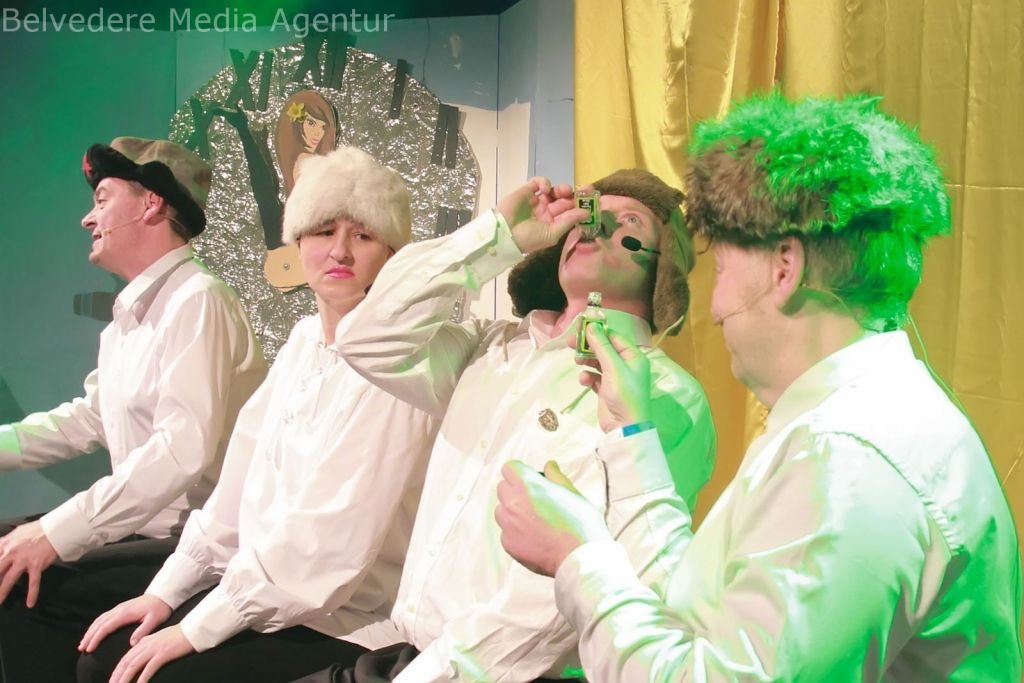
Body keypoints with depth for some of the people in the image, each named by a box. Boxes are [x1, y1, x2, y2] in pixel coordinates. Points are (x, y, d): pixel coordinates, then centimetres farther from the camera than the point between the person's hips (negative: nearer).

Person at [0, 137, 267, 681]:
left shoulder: (196, 301, -17)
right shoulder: (128, 316, 15)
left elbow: (185, 450, -28)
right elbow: (88, 419, 22)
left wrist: (56, 532, -28)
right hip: (153, 529, 10)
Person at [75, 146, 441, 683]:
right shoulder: (304, 340, 8)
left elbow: (335, 530, -23)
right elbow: (244, 476, 10)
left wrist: (197, 629, -19)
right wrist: (167, 590, 4)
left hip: (342, 617, -7)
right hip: (257, 586, 7)